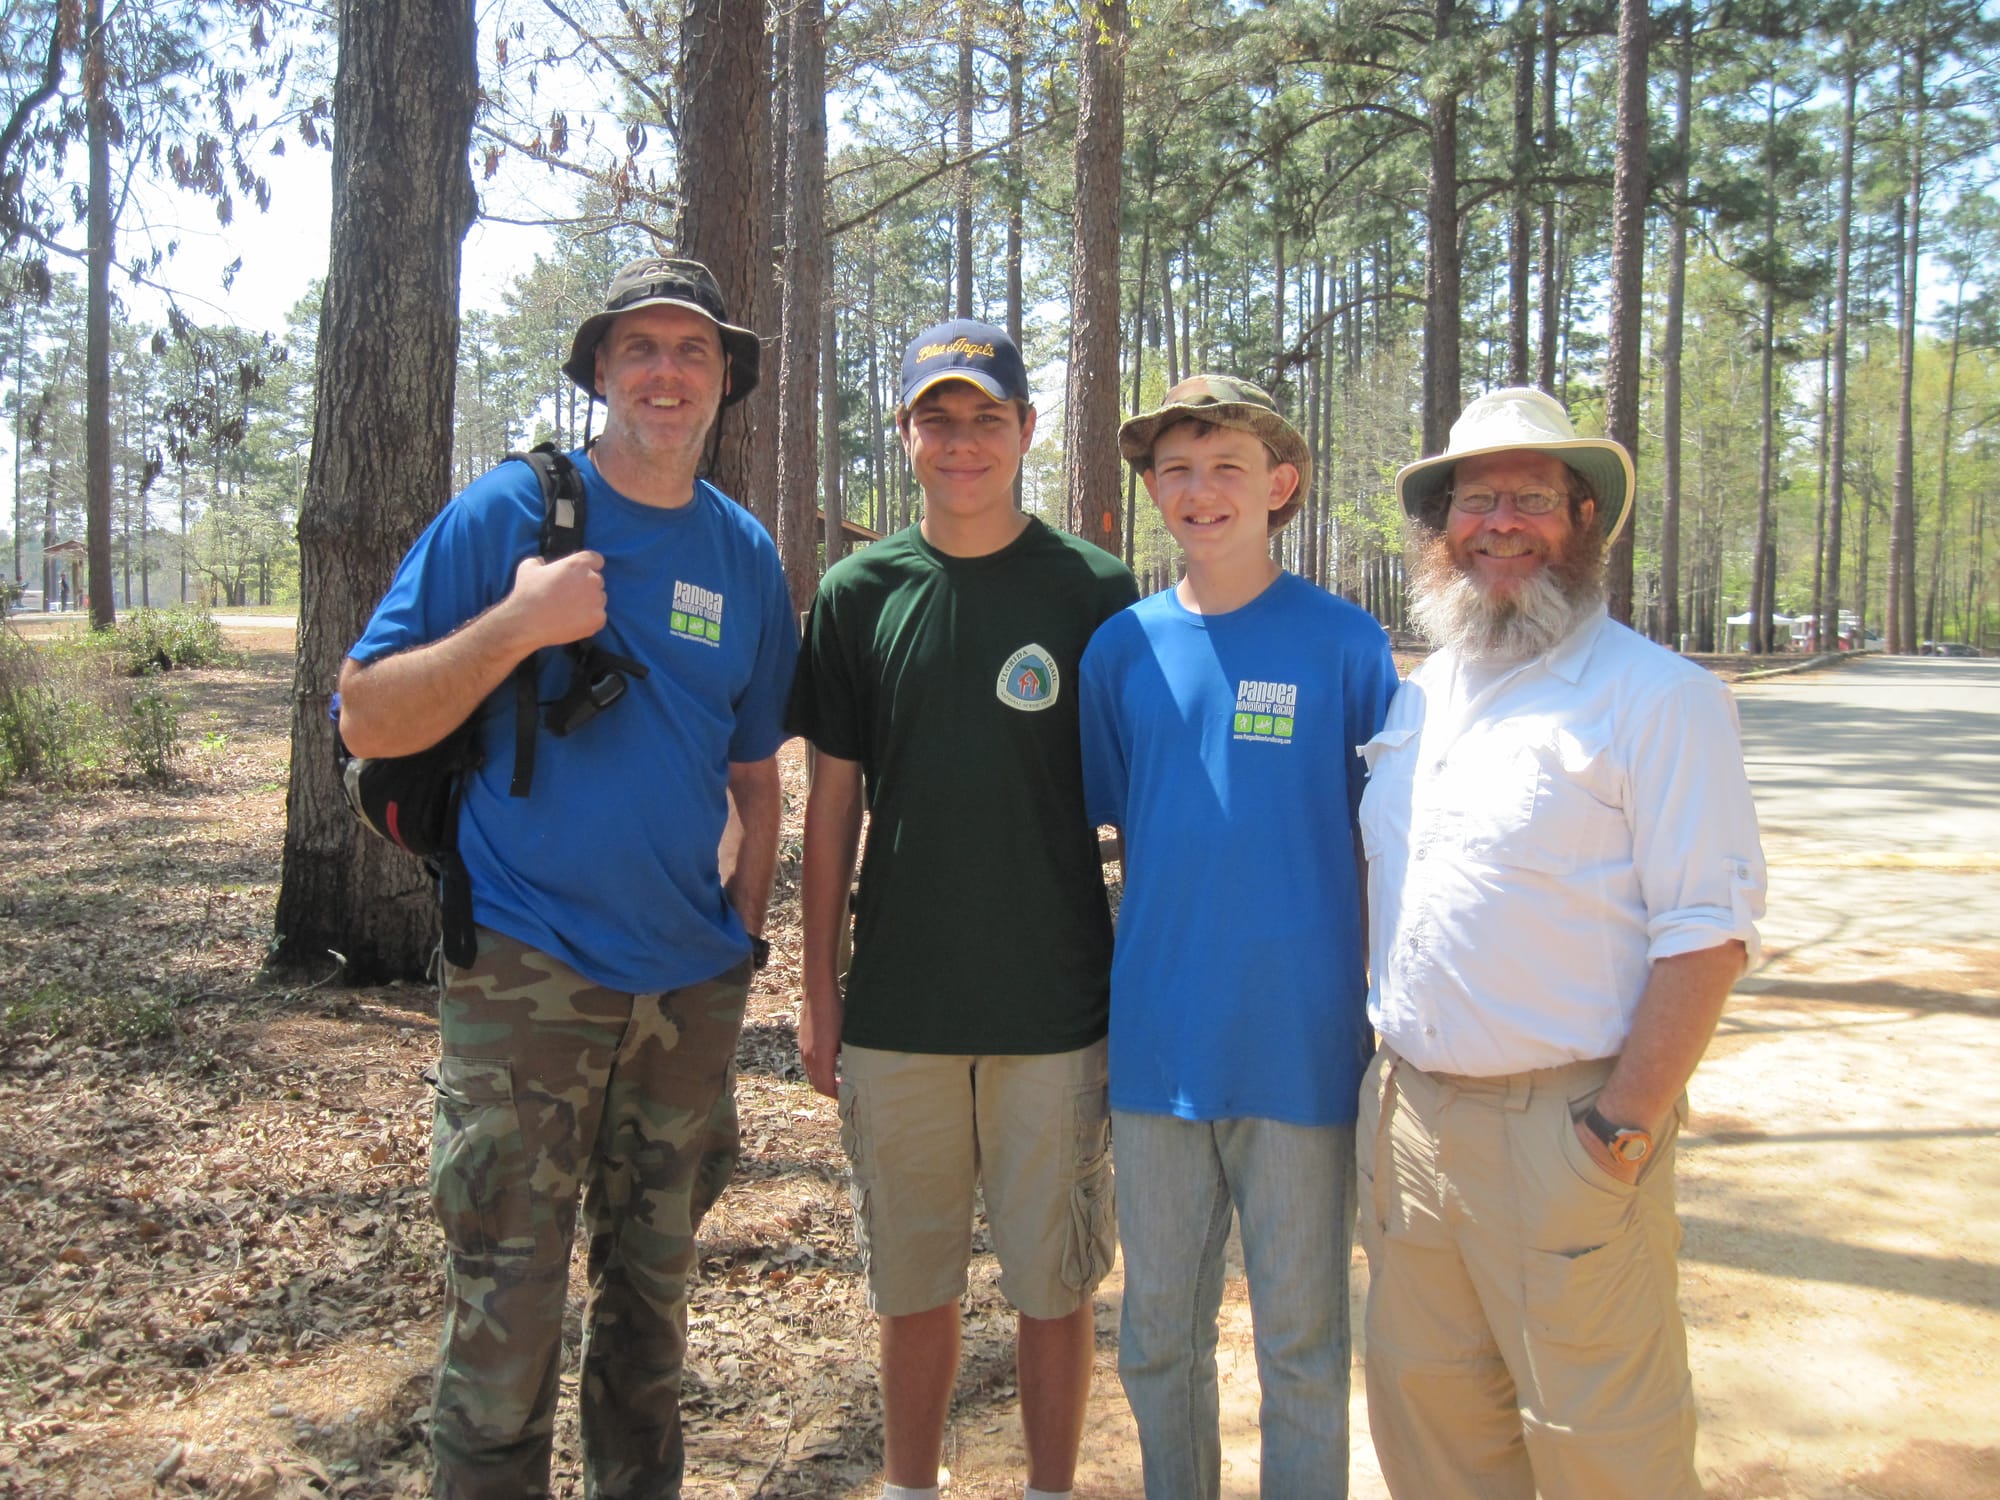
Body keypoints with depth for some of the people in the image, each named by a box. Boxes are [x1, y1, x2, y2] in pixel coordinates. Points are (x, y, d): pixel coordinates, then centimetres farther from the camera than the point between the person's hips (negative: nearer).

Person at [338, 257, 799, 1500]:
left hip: (691, 979, 4)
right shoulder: (510, 511, -4)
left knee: (653, 1291, 17)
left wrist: (746, 924, 8)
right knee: (506, 1313, 0)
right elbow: (366, 720, -8)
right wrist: (519, 623, -20)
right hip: (529, 972, -4)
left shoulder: (746, 554, 8)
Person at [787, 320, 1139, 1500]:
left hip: (1057, 1007, -1)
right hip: (896, 1007, 2)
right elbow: (834, 797, 6)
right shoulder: (860, 592, 3)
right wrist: (820, 989, 5)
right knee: (912, 1281, 15)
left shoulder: (1095, 591, -2)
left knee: (1055, 1281, 10)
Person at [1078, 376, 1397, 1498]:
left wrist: (1390, 1020, -2)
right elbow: (1091, 825, 11)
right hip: (1159, 1047, 3)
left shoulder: (1345, 644, -4)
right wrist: (1090, 1002, 8)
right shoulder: (1125, 647, 3)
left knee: (1303, 1337, 11)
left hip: (1303, 1047, -2)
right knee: (1158, 1332, 16)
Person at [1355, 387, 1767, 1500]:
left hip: (1564, 1124, -6)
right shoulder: (1414, 698, 13)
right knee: (1428, 1408, 16)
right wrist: (1391, 1080, 12)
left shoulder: (1660, 696, -8)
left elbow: (1709, 929, -13)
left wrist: (1623, 1127, -18)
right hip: (1407, 1110, 6)